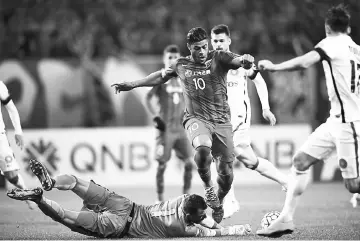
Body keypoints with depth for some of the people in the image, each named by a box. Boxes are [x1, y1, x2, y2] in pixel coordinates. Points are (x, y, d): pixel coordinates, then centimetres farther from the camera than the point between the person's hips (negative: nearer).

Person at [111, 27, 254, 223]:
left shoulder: (218, 58, 1)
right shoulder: (181, 65, 9)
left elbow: (239, 61, -16)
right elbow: (160, 76, 25)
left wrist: (246, 60, -41)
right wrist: (131, 85, 26)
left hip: (221, 120, 0)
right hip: (196, 118, 0)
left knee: (226, 172, -1)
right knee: (202, 148, -35)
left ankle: (218, 203, 31)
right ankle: (207, 188, -8)